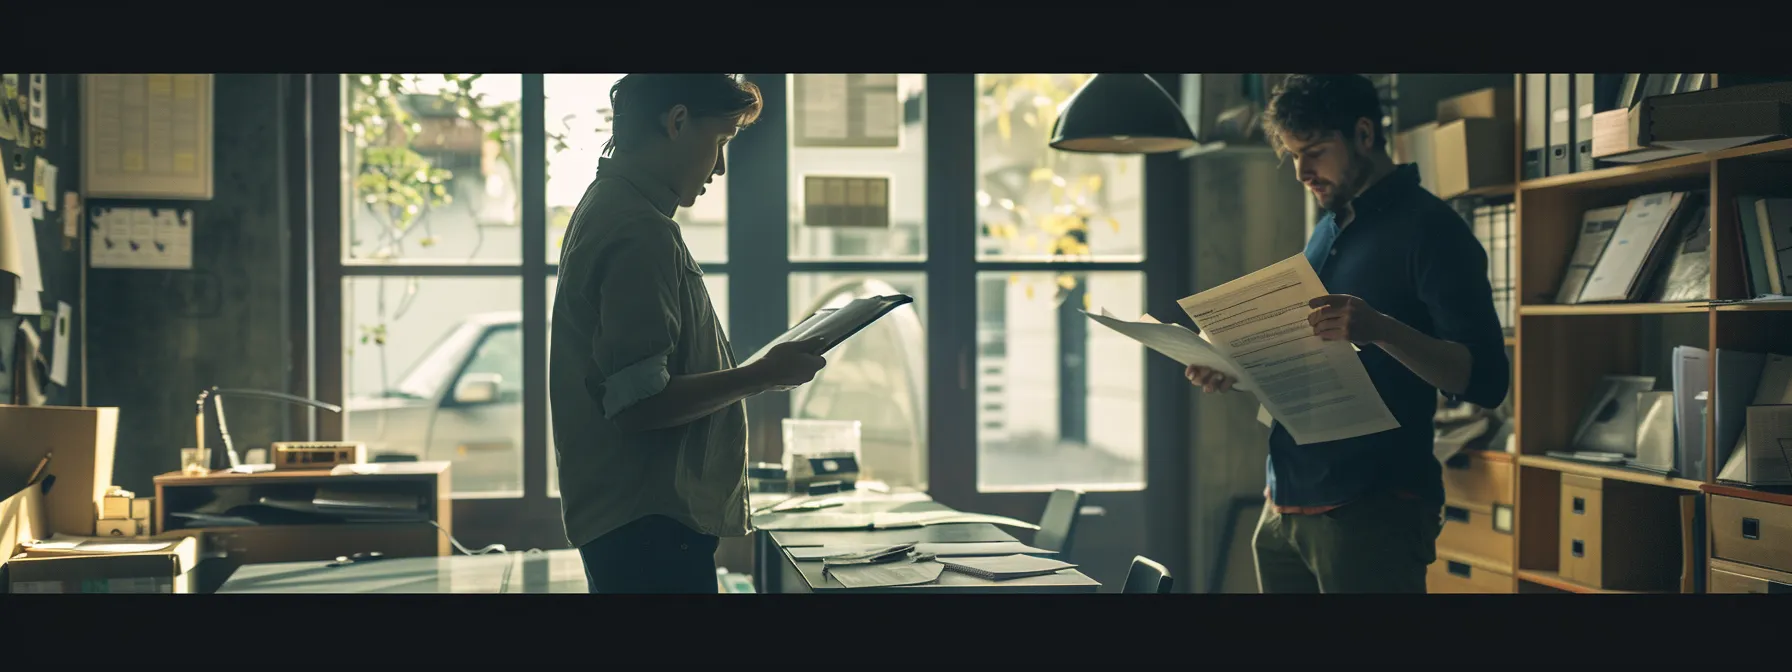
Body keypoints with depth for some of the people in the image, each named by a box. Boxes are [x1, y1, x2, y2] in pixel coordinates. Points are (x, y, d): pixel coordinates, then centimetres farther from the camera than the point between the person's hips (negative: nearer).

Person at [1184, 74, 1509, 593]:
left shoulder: (1430, 228, -8)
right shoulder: (1327, 233, 16)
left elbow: (1486, 379, -16)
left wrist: (1380, 329, -30)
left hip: (1373, 511, -7)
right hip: (1285, 507, 7)